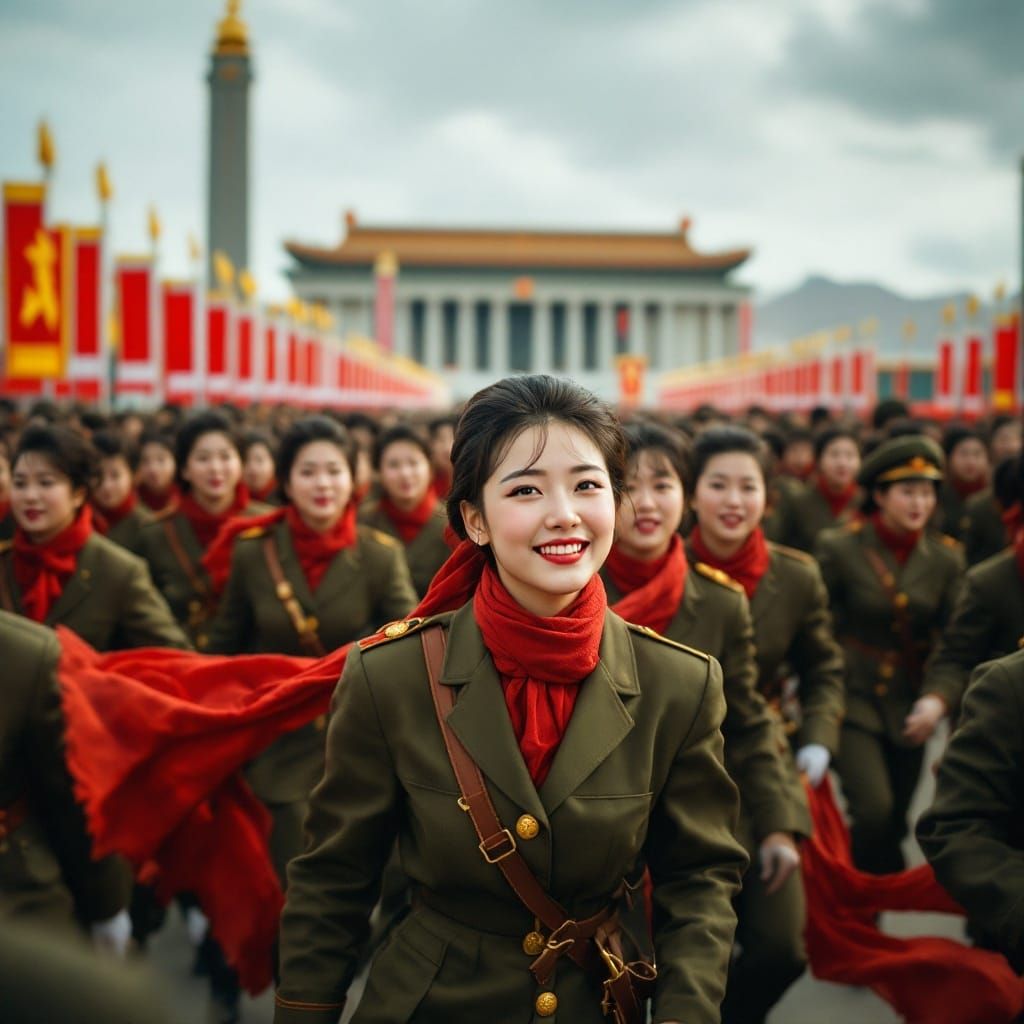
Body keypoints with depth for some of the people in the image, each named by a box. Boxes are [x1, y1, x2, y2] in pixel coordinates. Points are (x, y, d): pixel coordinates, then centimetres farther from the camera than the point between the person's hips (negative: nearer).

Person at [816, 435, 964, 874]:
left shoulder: (945, 557, 1)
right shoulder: (840, 547, -7)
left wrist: (938, 698, -16)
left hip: (909, 707, 3)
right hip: (852, 696, -3)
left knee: (893, 823, 10)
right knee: (874, 810, -19)